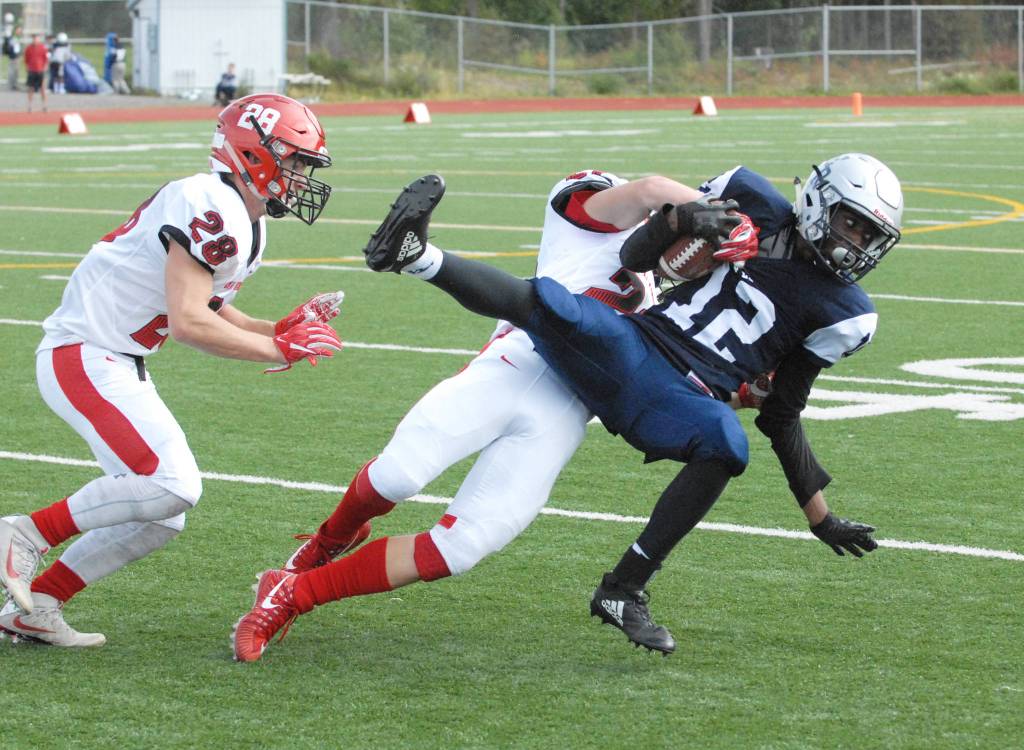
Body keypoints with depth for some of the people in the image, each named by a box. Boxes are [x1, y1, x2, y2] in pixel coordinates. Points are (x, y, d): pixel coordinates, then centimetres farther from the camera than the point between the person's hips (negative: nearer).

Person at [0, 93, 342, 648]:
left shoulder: (248, 226, 14)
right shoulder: (210, 209, -19)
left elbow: (211, 318, 19)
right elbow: (188, 324, -24)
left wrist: (280, 329, 4)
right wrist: (281, 350, -16)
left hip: (116, 366, 11)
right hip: (82, 357, -11)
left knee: (160, 520, 8)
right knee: (172, 486, -22)